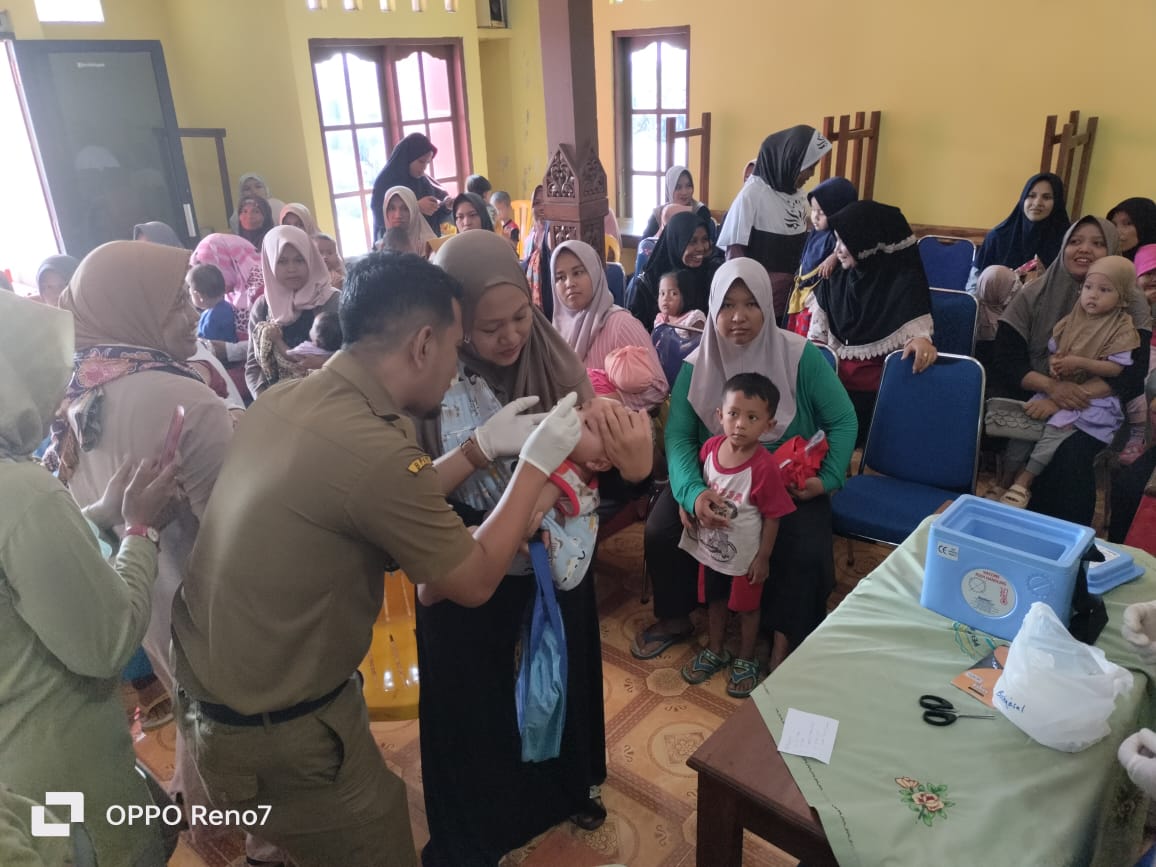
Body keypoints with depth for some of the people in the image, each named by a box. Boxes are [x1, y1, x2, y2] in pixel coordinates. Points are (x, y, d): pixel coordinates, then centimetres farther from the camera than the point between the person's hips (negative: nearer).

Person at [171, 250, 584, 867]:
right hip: (277, 733, -8)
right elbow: (475, 581, -15)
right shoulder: (373, 449, -30)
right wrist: (537, 464, -6)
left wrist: (483, 446, 7)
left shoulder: (287, 401, -4)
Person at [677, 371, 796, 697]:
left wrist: (763, 557, -13)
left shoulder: (764, 467, -28)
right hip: (710, 547, 5)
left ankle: (746, 660, 41)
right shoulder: (710, 447, -14)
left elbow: (772, 516, -18)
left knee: (746, 607, 18)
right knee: (714, 601, 24)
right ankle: (715, 651, 46)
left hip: (745, 555, -4)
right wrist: (686, 504, -8)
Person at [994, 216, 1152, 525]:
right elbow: (1006, 360, -4)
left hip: (1095, 404, 0)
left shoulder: (1131, 305, 0)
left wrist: (1069, 397, -23)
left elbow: (1132, 373, -9)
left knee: (1071, 453, -31)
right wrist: (1051, 386, -24)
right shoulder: (1033, 295, 1)